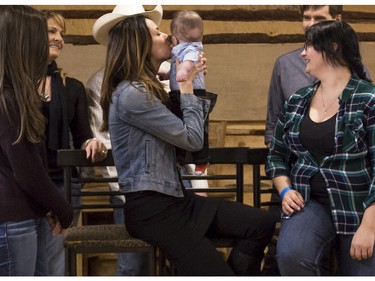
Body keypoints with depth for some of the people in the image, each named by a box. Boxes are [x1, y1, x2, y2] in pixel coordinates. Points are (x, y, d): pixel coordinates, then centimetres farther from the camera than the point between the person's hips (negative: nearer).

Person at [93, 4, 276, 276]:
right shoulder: (131, 94, -18)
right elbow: (193, 138, -15)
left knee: (261, 223, -2)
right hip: (150, 208, -10)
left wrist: (189, 79, 14)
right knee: (216, 273, -14)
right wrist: (186, 86, -2)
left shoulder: (146, 88, 15)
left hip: (173, 198, 10)